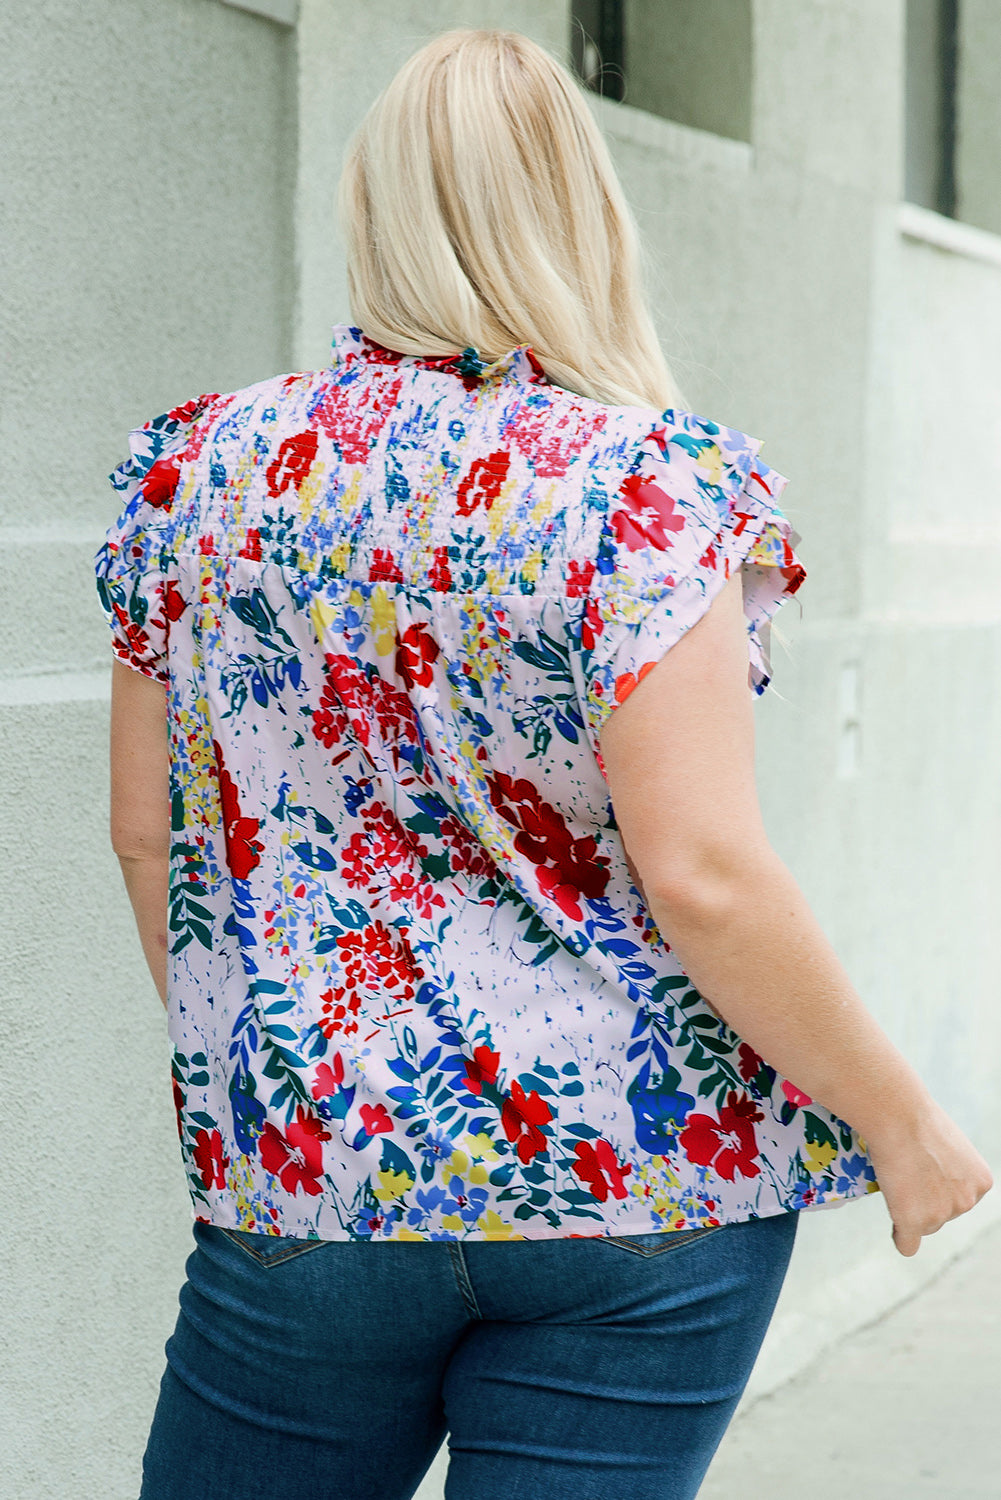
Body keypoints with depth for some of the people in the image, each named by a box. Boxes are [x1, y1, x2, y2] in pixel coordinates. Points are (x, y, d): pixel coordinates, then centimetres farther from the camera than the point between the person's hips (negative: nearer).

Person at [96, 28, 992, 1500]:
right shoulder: (648, 483, -12)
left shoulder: (197, 468, 1)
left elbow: (145, 829, 7)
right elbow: (700, 873, -18)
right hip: (642, 1169, -2)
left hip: (300, 1161, 3)